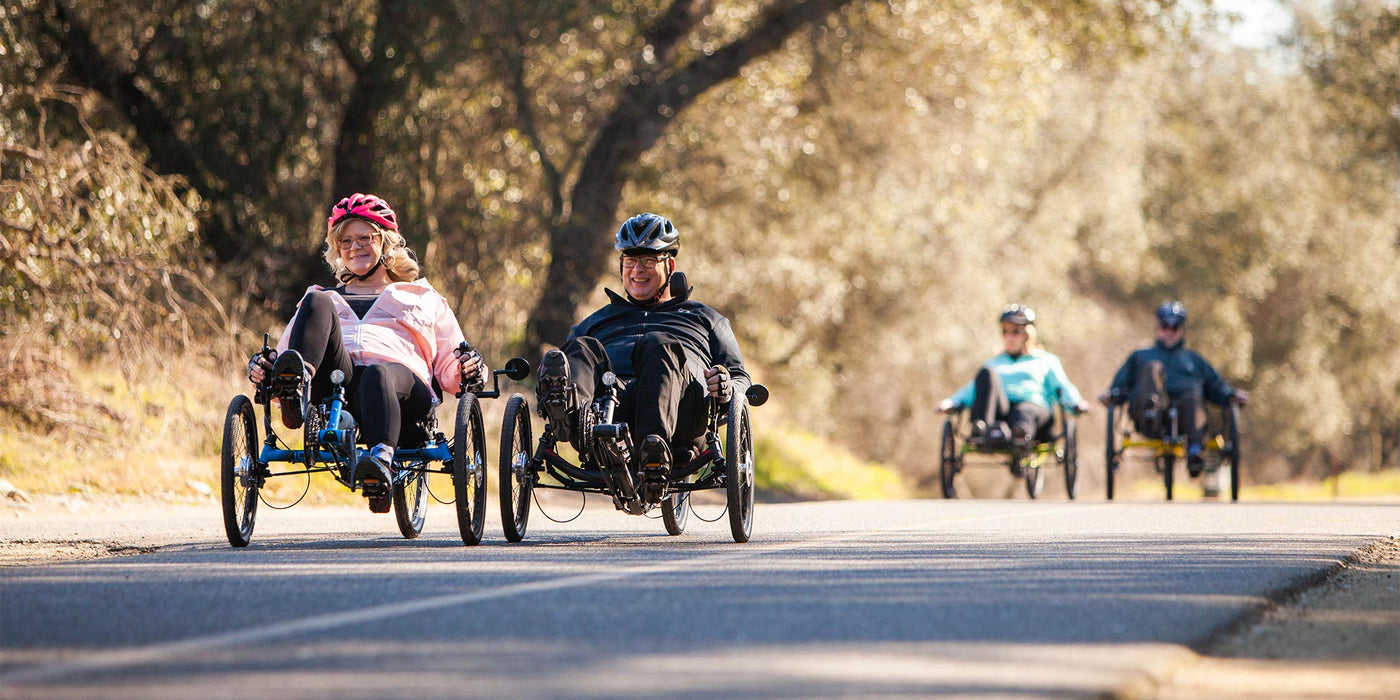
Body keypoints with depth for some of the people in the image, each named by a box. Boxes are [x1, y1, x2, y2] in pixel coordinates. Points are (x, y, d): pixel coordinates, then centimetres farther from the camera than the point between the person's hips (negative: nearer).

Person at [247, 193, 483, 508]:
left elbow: (448, 374, 26)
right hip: (332, 382, 2)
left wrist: (467, 370, 0)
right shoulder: (326, 296, 41)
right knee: (317, 303, -26)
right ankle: (298, 387, -54)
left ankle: (382, 459, -69)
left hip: (401, 379, -1)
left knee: (378, 374, -41)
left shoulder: (423, 298, 36)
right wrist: (265, 367, 6)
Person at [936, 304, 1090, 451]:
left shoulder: (1047, 360, 32)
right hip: (997, 411, 2)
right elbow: (971, 390, 26)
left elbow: (1063, 388, 16)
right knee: (986, 373, -26)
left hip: (1033, 405, -2)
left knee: (1024, 411, -40)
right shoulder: (995, 363, 40)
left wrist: (1077, 403, -7)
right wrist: (950, 402, 5)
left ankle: (1021, 433, -78)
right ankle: (981, 426, -53)